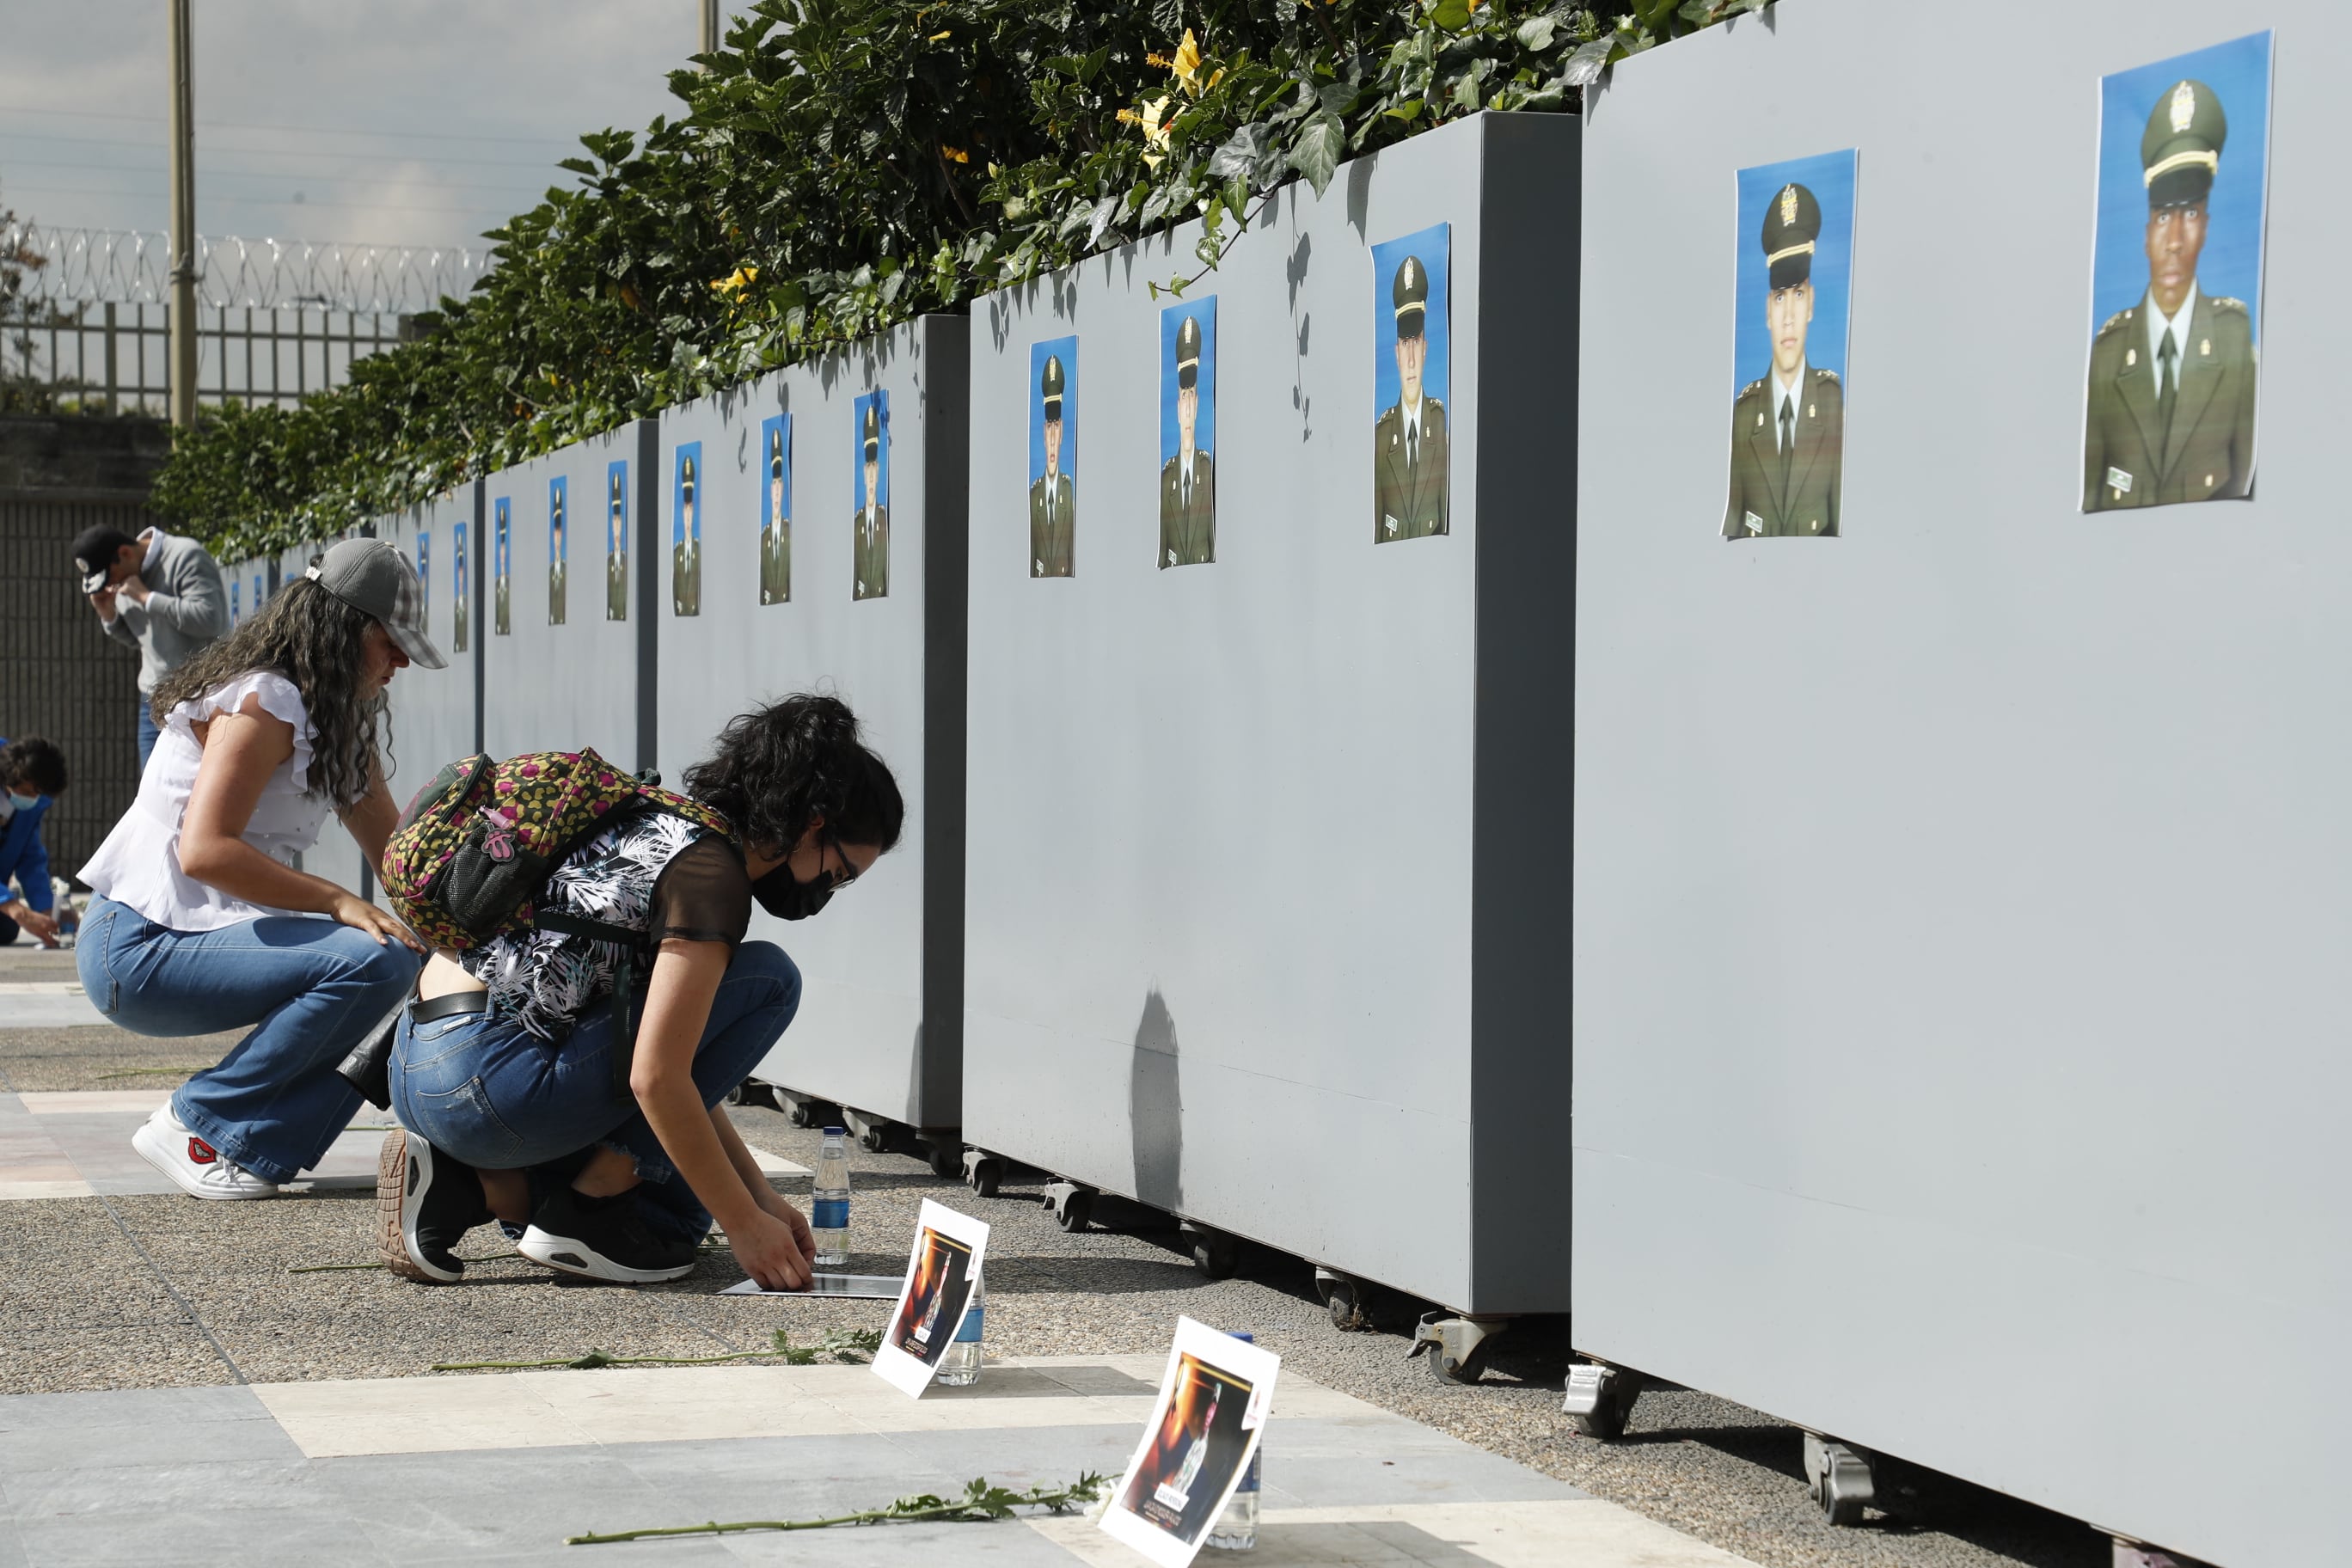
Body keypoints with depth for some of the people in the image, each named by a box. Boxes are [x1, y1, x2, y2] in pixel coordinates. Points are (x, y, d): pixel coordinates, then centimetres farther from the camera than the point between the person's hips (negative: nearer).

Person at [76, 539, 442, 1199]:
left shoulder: (339, 719, 15)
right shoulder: (263, 702, -16)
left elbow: (396, 850, 12)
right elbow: (205, 850, -26)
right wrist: (336, 902, -25)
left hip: (211, 933, 10)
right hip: (140, 949, -10)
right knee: (372, 960, -25)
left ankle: (258, 1150, 3)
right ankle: (198, 1124, -13)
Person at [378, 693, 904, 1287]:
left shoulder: (665, 826, 17)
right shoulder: (711, 872, -13)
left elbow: (682, 1064, 21)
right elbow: (655, 1078, -18)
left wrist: (761, 1196, 16)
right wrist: (744, 1223, -10)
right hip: (484, 1079, -10)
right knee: (769, 979, -5)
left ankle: (474, 1185, 7)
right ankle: (587, 1201, -5)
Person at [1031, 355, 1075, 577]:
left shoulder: (1070, 488, 1)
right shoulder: (1034, 493, 4)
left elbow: (1073, 548, 2)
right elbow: (1030, 553, 6)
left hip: (1065, 581, -1)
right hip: (1038, 583, 1)